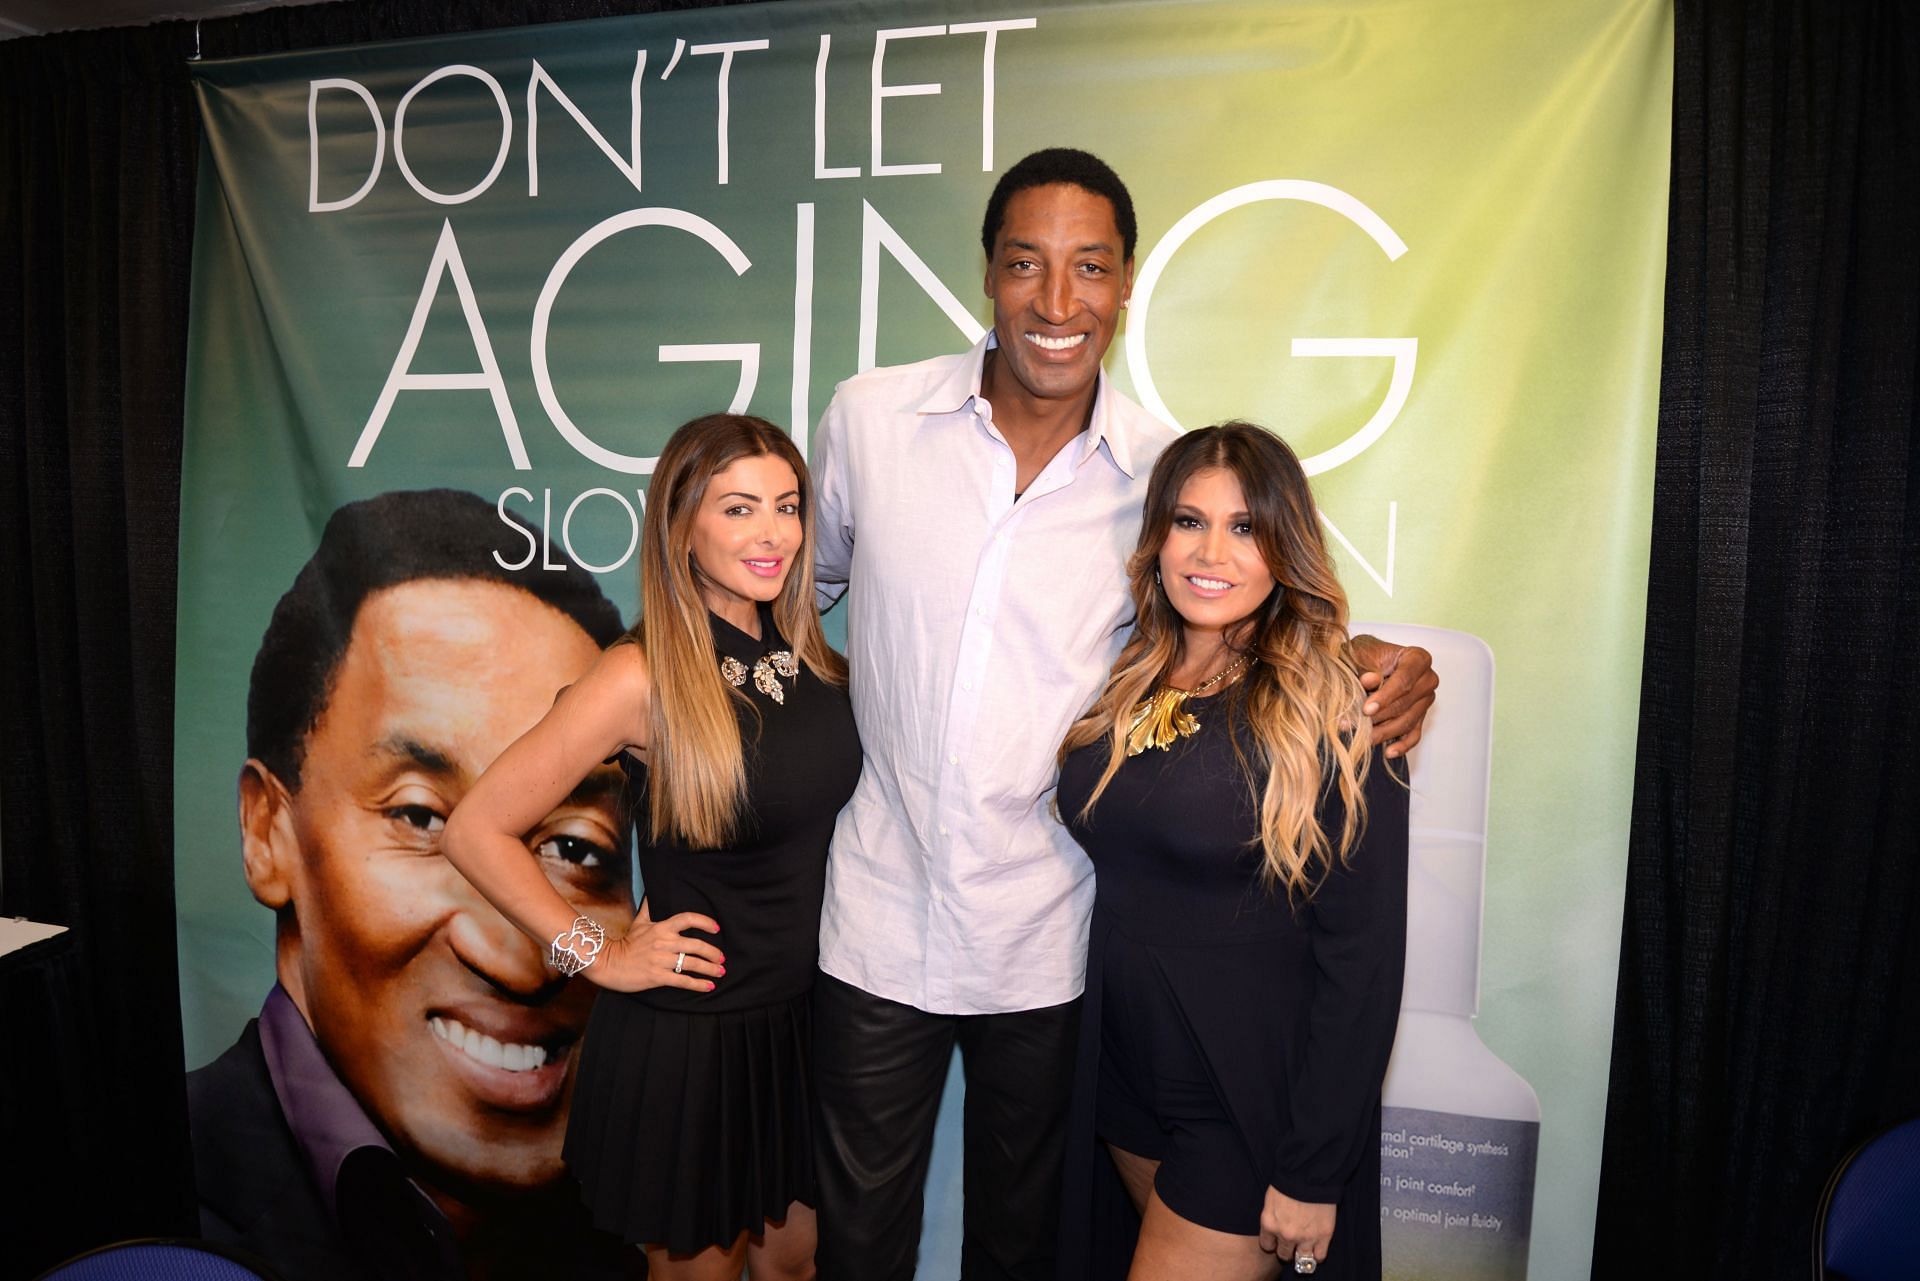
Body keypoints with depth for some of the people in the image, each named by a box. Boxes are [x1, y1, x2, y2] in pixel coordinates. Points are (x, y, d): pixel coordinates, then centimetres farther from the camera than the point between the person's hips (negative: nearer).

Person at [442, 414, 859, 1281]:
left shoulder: (808, 653, -3)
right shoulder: (644, 679, -20)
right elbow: (477, 831, -15)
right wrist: (598, 955, -13)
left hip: (798, 1017, 5)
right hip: (685, 1037, -5)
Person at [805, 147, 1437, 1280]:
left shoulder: (1166, 474, -8)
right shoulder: (867, 418, -7)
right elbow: (805, 581, 12)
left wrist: (1378, 662, -10)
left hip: (1048, 941, 0)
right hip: (880, 920, 1)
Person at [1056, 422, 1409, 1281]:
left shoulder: (1328, 713, -16)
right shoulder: (1119, 690, 0)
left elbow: (1363, 958, -15)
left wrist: (1314, 1171, -13)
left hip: (1252, 1110, -5)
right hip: (1123, 1076, 6)